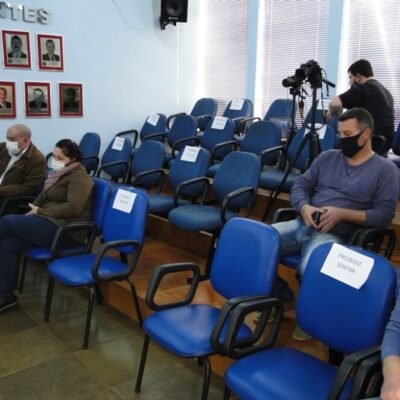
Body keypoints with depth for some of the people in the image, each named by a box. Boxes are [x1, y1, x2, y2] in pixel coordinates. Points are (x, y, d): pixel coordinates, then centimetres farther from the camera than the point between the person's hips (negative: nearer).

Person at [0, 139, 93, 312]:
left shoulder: (79, 177, -11)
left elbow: (73, 208, -22)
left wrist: (40, 212, -15)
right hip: (51, 223, 9)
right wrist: (33, 210, -1)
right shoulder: (59, 172, 17)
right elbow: (44, 196, 20)